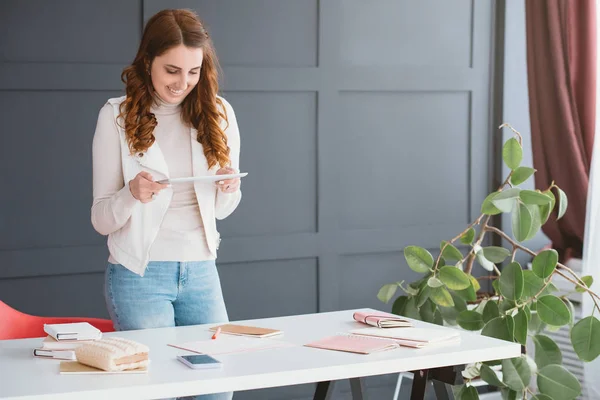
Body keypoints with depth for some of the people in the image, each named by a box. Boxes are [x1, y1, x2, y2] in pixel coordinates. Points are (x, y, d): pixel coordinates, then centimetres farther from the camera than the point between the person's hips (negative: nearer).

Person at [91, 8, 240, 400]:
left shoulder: (218, 113, 3)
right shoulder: (118, 116, -5)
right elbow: (101, 219, -4)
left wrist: (230, 189, -11)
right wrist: (132, 194, -24)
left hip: (201, 272, 3)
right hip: (139, 274, -3)